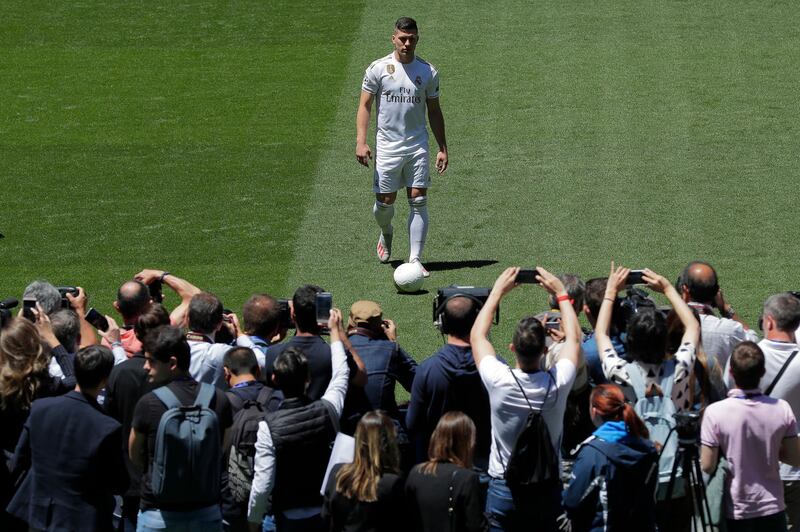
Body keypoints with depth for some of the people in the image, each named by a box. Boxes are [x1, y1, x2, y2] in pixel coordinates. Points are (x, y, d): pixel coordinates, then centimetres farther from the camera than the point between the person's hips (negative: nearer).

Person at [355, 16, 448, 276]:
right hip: (387, 145, -1)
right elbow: (364, 106, 0)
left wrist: (442, 149, 8)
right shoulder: (378, 69, -2)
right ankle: (386, 233, 38)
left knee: (418, 201, -6)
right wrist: (361, 142, -11)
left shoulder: (428, 72, 4)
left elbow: (434, 112, 11)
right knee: (385, 201, 3)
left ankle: (415, 259, -4)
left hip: (417, 145, 1)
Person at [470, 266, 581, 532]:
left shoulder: (499, 382, -20)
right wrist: (560, 292, 12)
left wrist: (497, 291, 7)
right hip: (548, 488, 1)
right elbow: (573, 338, 4)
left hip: (504, 488, -1)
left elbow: (477, 336, -1)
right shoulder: (557, 383, -17)